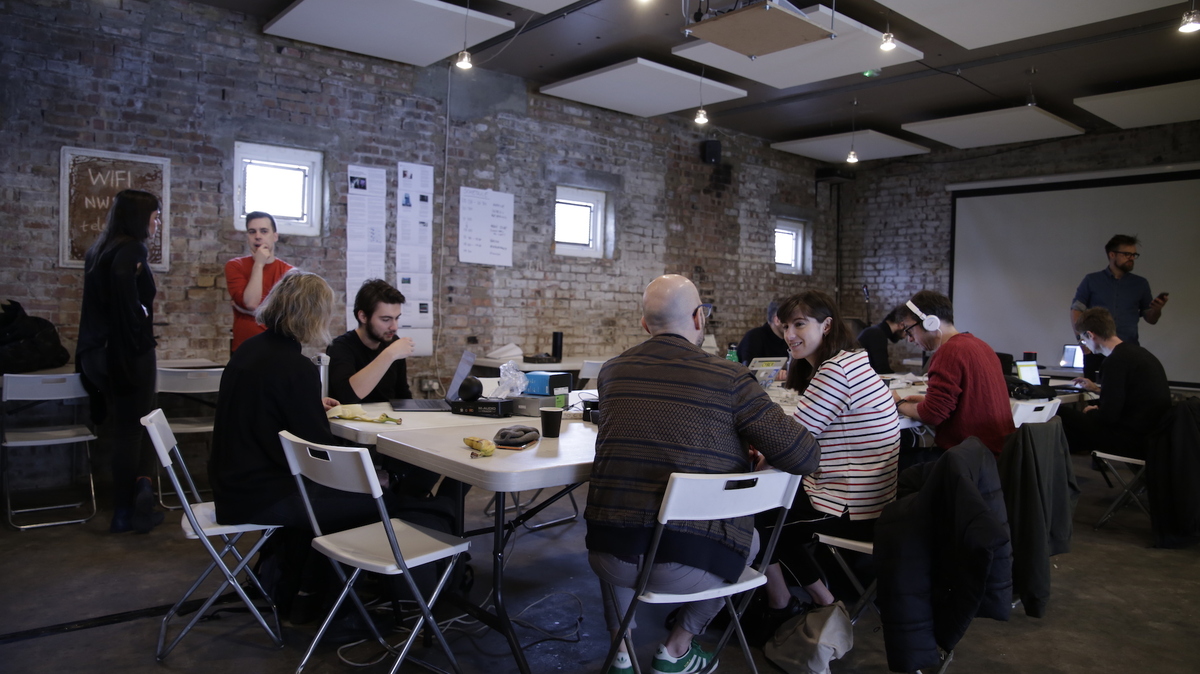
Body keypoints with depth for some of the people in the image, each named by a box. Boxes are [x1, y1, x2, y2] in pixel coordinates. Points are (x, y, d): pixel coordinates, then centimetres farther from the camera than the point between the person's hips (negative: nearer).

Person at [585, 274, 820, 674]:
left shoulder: (612, 371, 4)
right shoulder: (730, 379, -9)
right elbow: (804, 457, -9)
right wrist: (758, 454, 14)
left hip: (612, 558, 3)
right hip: (689, 565, -3)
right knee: (747, 538, 31)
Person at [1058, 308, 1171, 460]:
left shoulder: (1116, 361, -19)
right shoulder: (1136, 352, 11)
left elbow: (1108, 416, -20)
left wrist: (1091, 412, 1)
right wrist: (1098, 389, 37)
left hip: (1134, 441, -10)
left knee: (1060, 413, -7)